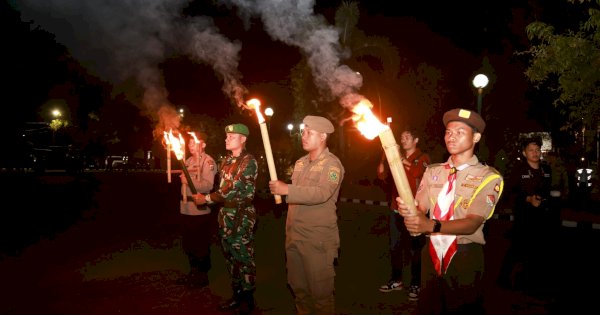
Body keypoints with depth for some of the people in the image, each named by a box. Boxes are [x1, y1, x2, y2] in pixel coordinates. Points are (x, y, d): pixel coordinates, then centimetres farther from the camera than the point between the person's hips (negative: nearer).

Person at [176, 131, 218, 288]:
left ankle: (203, 276, 17)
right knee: (188, 244, 17)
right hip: (186, 208, 8)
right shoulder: (188, 161, 14)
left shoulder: (208, 161, -11)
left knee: (201, 245, 3)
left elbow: (207, 185, -23)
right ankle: (193, 272, 32)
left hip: (200, 210, -8)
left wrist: (189, 181, -27)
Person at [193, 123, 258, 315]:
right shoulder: (227, 160, 12)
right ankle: (236, 295, 29)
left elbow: (233, 188, -20)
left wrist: (207, 199, -17)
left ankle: (248, 300, 15)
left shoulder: (249, 161, -13)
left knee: (243, 257, 1)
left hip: (242, 215, -8)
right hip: (225, 213, 8)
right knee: (230, 256, 15)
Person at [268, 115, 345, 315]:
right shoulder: (300, 163, 13)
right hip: (294, 236, 7)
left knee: (320, 291, 4)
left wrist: (287, 190, -29)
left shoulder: (331, 164, -11)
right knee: (298, 288, 18)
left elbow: (321, 193, -27)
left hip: (318, 240, -7)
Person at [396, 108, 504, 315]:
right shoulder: (432, 171, 7)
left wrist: (432, 225, -33)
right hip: (432, 253, 4)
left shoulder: (488, 177, -7)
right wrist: (408, 210, -27)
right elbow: (420, 210, -3)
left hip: (465, 257, -4)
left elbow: (472, 223, -18)